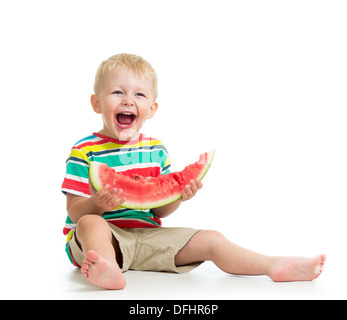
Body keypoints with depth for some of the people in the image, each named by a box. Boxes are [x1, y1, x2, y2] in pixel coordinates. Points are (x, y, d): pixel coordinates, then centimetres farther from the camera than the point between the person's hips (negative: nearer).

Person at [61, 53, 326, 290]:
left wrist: (178, 196, -13)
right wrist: (98, 204, -31)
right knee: (90, 224, -37)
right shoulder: (85, 152, -6)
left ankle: (274, 266, -6)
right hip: (107, 236, -4)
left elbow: (160, 211, 8)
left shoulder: (156, 150, 8)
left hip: (147, 235, 4)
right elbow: (75, 212, -10)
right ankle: (109, 271, -62)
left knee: (211, 240, -7)